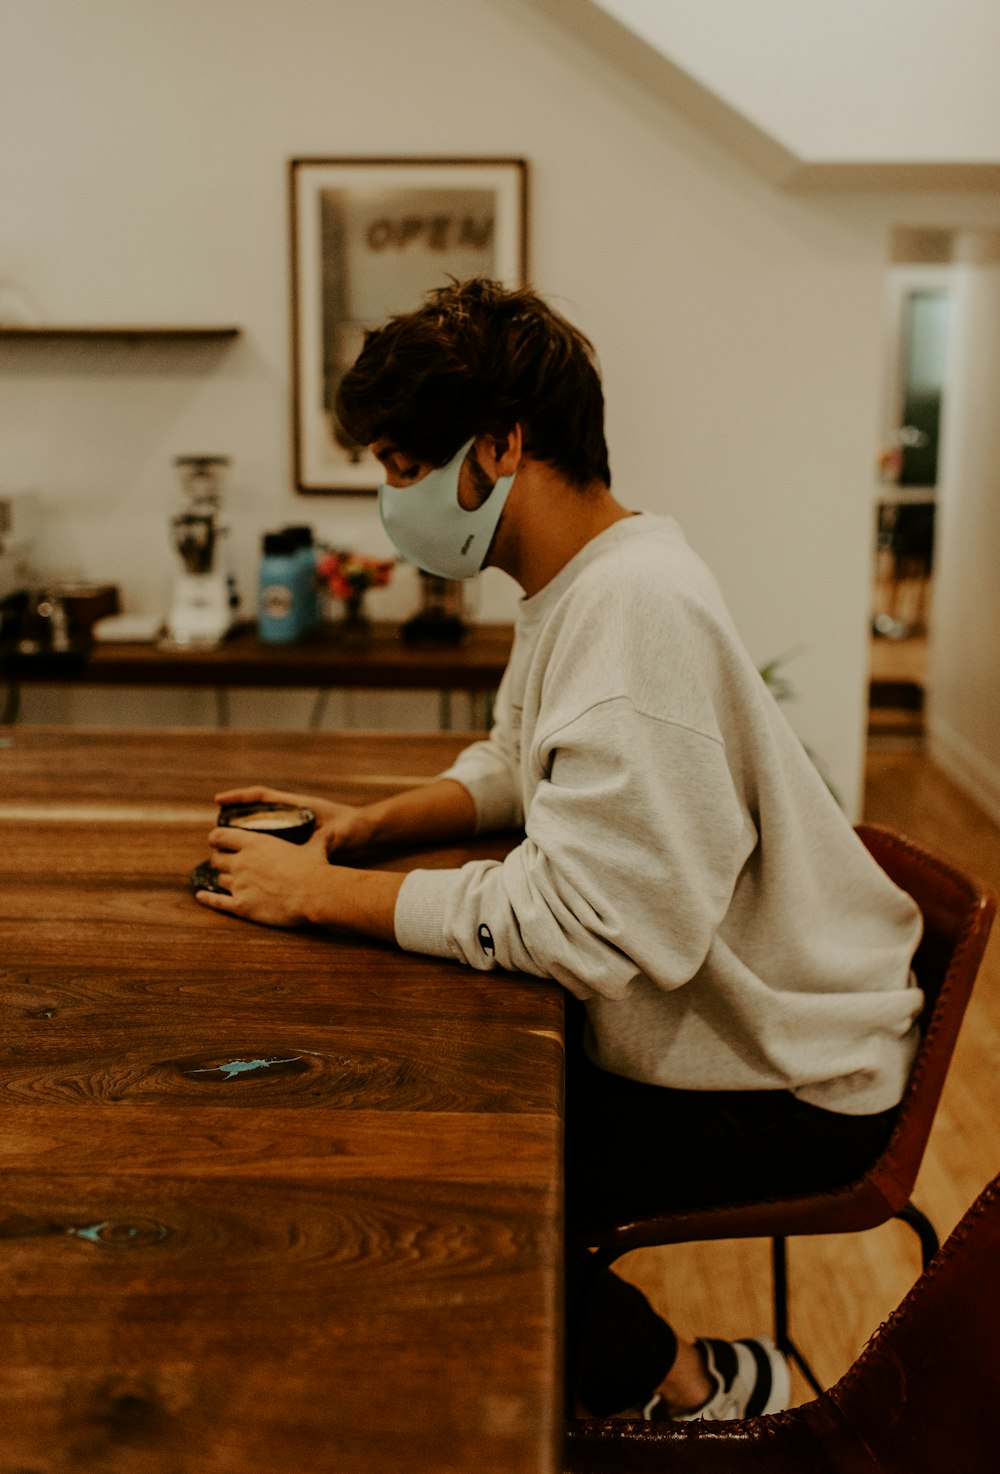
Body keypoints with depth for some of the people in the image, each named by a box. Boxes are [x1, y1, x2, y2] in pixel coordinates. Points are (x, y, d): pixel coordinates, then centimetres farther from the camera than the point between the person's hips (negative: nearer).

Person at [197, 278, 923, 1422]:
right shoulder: (577, 578, 4)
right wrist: (370, 823, -1)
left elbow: (582, 923, -32)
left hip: (784, 1084, -9)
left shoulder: (638, 612, -28)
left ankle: (686, 1384, 12)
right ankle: (626, 1362, 24)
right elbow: (516, 766, 17)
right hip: (691, 1019, 9)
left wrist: (321, 893, -22)